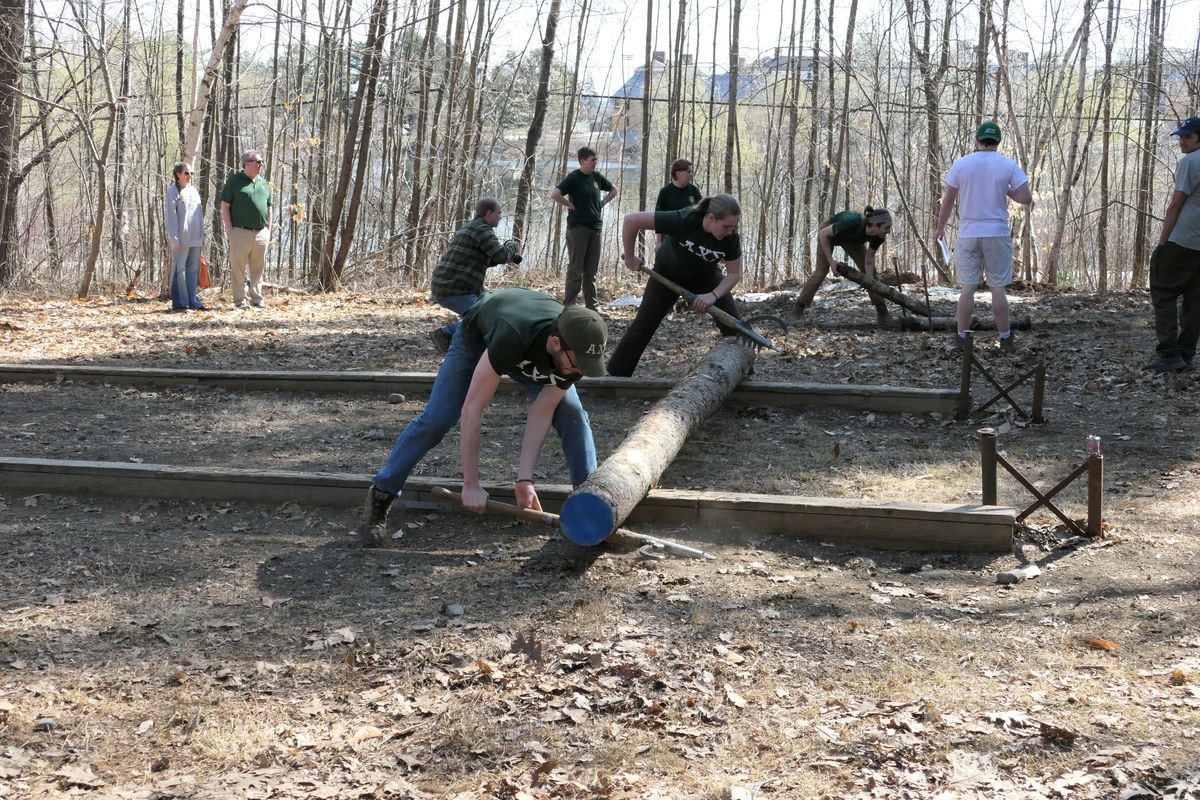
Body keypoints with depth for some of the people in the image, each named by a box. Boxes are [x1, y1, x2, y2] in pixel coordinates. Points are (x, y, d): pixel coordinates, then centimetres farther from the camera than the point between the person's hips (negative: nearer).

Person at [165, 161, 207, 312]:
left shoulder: (194, 191, 16)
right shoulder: (173, 191, -3)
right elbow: (171, 216, -7)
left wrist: (202, 236, 14)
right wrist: (175, 239, -13)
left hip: (195, 239, 6)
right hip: (181, 239, -6)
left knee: (193, 270, 8)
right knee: (179, 269, -3)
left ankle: (193, 301, 11)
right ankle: (180, 303, -2)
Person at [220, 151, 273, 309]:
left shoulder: (263, 183, 15)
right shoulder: (235, 181, -2)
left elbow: (268, 208, 21)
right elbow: (224, 206, -3)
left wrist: (269, 229, 13)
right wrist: (230, 230, -9)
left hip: (261, 233, 5)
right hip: (240, 232, -5)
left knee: (258, 268, 10)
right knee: (239, 268, -1)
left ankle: (257, 299, 17)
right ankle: (240, 300, 4)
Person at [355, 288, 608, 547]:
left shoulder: (578, 350, -33)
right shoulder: (511, 338, -48)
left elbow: (542, 413, -26)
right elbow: (472, 410, -42)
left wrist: (524, 480, -33)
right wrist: (471, 484, -39)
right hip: (477, 338, -3)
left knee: (572, 415, -15)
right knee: (435, 419, -14)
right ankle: (380, 497, 0)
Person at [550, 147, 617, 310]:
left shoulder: (596, 177, 10)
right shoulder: (574, 177, -9)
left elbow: (613, 190, 28)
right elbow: (554, 194, -22)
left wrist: (602, 203, 13)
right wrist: (570, 205, -13)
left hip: (595, 227, 6)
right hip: (578, 227, -6)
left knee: (591, 271, 11)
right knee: (575, 270, -6)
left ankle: (591, 307, 16)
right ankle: (567, 307, -1)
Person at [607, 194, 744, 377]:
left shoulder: (731, 238, -27)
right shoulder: (682, 220, -39)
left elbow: (734, 274, -15)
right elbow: (631, 220, -35)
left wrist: (713, 295, -32)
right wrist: (630, 257, -22)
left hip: (706, 276, 2)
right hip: (668, 272, -2)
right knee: (643, 325, -7)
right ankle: (615, 374, 3)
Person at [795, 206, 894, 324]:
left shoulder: (879, 236, -29)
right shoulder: (853, 222, -45)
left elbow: (869, 259, -19)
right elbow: (822, 234, -35)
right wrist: (831, 261, -33)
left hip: (851, 240, 5)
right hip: (829, 232, -5)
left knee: (869, 270, -5)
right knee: (821, 271, -10)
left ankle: (881, 309, 1)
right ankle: (799, 307, -2)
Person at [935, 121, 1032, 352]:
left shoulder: (960, 164, -1)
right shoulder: (1008, 165, -3)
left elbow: (947, 202, 2)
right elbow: (1026, 198, -8)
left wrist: (940, 228, 16)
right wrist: (1007, 191, 11)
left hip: (968, 235, 1)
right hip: (997, 235, -1)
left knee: (967, 288, 5)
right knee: (998, 288, 4)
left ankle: (962, 338, 7)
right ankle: (1005, 339, 8)